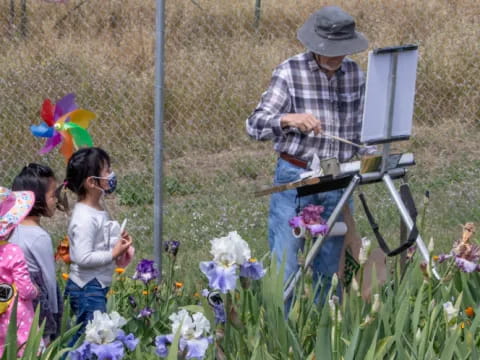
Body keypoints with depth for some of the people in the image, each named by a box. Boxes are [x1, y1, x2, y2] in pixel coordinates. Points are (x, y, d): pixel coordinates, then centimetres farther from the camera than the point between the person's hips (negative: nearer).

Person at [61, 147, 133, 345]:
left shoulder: (98, 209, 9)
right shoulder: (85, 218, -22)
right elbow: (83, 258, -27)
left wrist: (118, 242, 6)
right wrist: (113, 254, -20)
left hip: (96, 286, 10)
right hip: (88, 289, -10)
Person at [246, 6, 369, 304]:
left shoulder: (355, 74, 5)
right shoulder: (289, 72, -9)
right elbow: (255, 124, -15)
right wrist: (289, 119, -34)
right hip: (295, 179, -4)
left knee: (329, 270, 10)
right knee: (284, 269, -4)